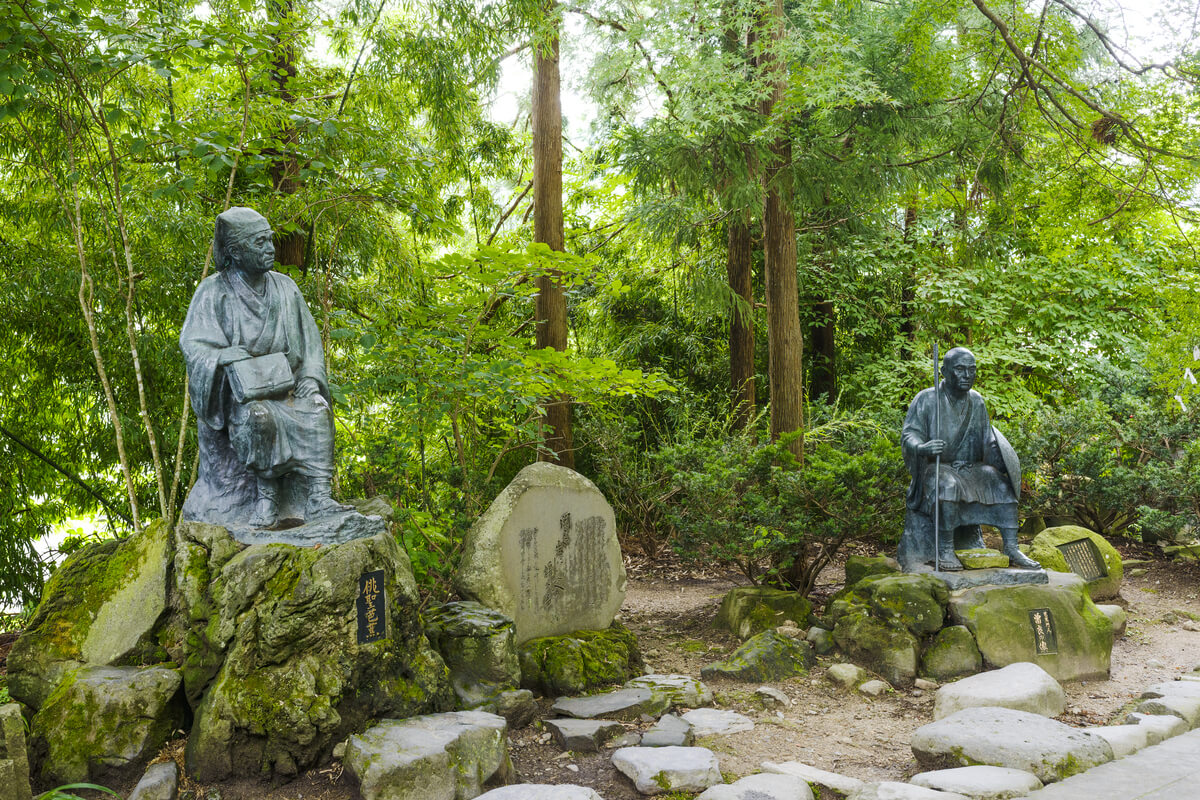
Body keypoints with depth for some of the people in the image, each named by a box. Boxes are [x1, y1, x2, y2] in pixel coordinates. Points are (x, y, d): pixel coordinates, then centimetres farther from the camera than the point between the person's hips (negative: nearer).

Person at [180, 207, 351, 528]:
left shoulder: (285, 288, 8)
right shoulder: (213, 292, -4)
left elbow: (309, 341, 11)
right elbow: (193, 345, -13)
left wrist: (310, 380, -7)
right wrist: (235, 364, -30)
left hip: (283, 386, 4)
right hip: (234, 393, -4)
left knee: (316, 410, -27)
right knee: (257, 417, -36)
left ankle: (318, 498, -33)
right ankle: (266, 498, -25)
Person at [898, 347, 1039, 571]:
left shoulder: (976, 401, 10)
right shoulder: (927, 399, -6)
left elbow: (987, 438, 11)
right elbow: (908, 434, -12)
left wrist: (1003, 460, -10)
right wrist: (921, 448, -36)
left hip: (969, 468, 6)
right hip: (935, 469, -5)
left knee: (1003, 483, -16)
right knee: (949, 485, -36)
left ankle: (1011, 550, -15)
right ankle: (945, 551, -30)